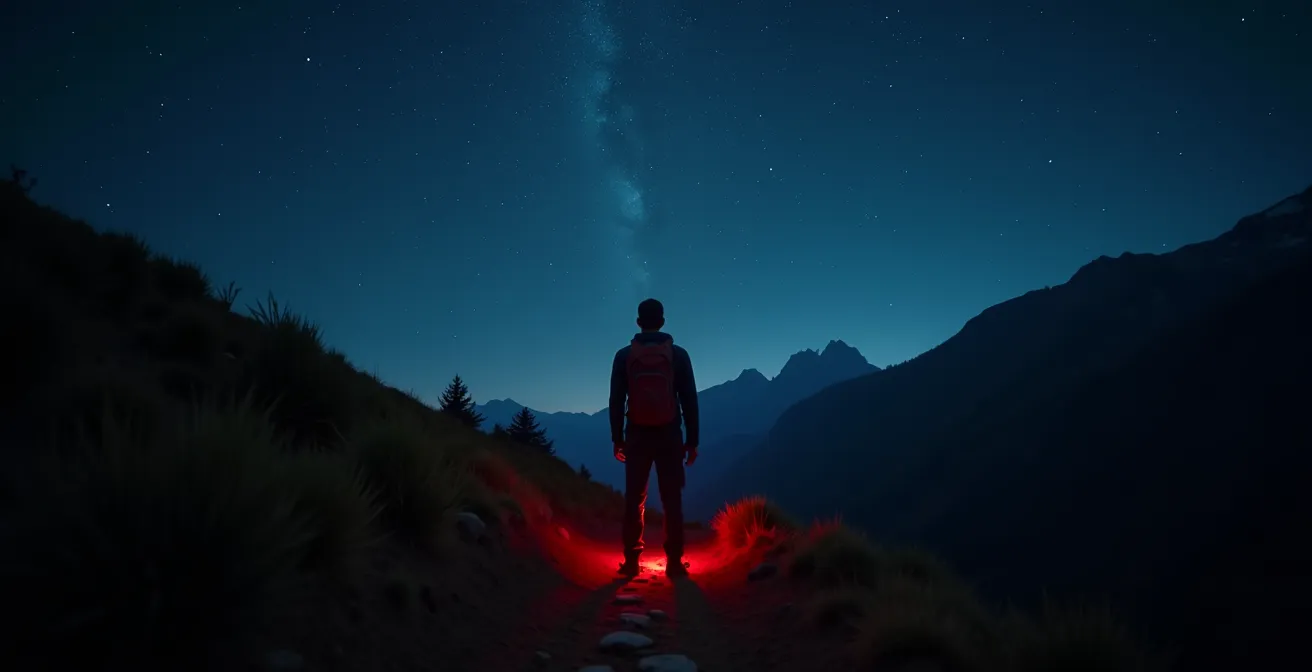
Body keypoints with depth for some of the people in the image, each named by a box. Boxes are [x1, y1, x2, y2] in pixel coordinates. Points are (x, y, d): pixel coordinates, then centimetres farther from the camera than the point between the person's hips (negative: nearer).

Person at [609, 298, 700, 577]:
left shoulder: (624, 355, 2)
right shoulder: (678, 354, 1)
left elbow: (616, 400, 2)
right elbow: (689, 399, 0)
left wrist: (617, 438, 9)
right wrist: (692, 440, 5)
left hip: (637, 435, 1)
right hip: (669, 435, 0)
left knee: (634, 498, 6)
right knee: (672, 499, 3)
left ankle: (631, 560, 6)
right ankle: (674, 561, 3)